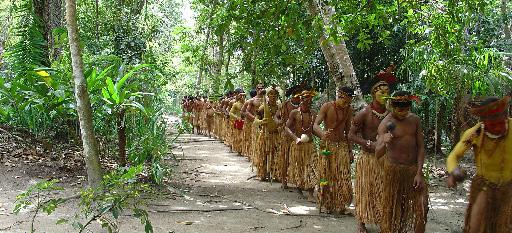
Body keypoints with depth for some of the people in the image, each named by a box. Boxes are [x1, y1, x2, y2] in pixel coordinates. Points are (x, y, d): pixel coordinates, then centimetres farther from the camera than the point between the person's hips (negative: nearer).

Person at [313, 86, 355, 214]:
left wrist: (350, 150, 12)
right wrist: (322, 133, -40)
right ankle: (327, 204, 16)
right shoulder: (327, 107, -11)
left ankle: (341, 204, 8)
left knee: (343, 176, -3)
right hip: (327, 145, -3)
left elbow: (348, 130, 12)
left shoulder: (349, 110, 3)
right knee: (327, 176, 4)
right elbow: (315, 125, -18)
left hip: (342, 145, 3)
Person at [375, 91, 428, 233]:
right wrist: (384, 144, -43)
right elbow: (378, 154, -20)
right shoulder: (385, 124, -12)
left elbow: (421, 147, 1)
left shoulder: (414, 120, -1)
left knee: (421, 205, 1)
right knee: (392, 207, 6)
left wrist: (419, 173, -6)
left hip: (413, 168, 3)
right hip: (394, 169, -3)